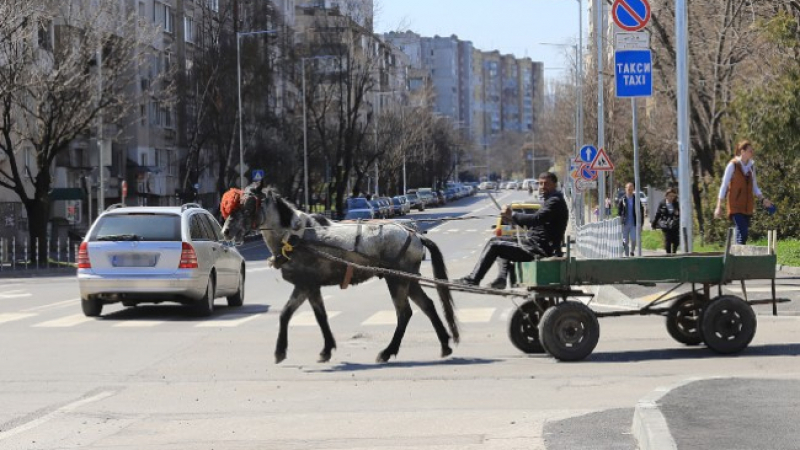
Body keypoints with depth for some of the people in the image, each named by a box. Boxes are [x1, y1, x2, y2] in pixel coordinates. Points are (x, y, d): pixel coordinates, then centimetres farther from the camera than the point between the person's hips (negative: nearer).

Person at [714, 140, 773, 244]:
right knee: (742, 232, -18)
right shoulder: (733, 165, -8)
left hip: (747, 206, 6)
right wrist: (719, 207, -9)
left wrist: (762, 199, 4)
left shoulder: (751, 166, 10)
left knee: (745, 234, 6)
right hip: (736, 206, -6)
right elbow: (724, 186, -6)